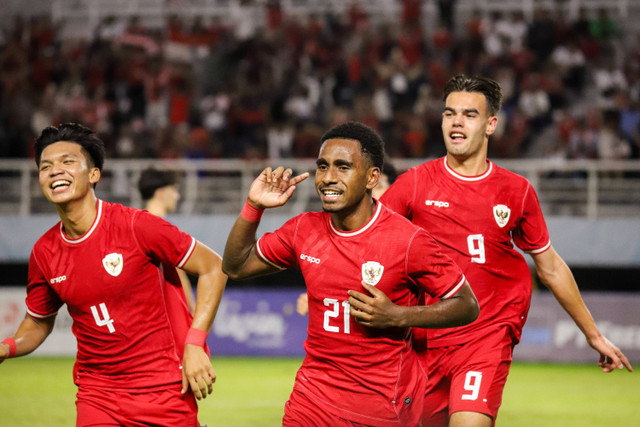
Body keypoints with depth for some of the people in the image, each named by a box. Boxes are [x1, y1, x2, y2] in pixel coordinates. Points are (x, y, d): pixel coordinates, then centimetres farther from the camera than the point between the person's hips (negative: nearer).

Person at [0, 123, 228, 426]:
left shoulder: (135, 226, -11)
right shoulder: (44, 253, 2)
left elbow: (213, 268, -7)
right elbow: (37, 323, 17)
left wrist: (195, 344, -14)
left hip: (164, 389, -3)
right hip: (97, 396, 3)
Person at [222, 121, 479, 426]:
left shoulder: (407, 240, -14)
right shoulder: (305, 230, 1)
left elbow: (467, 306, -7)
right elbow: (235, 266, 14)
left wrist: (395, 317, -19)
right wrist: (253, 207, -2)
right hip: (315, 396, 4)